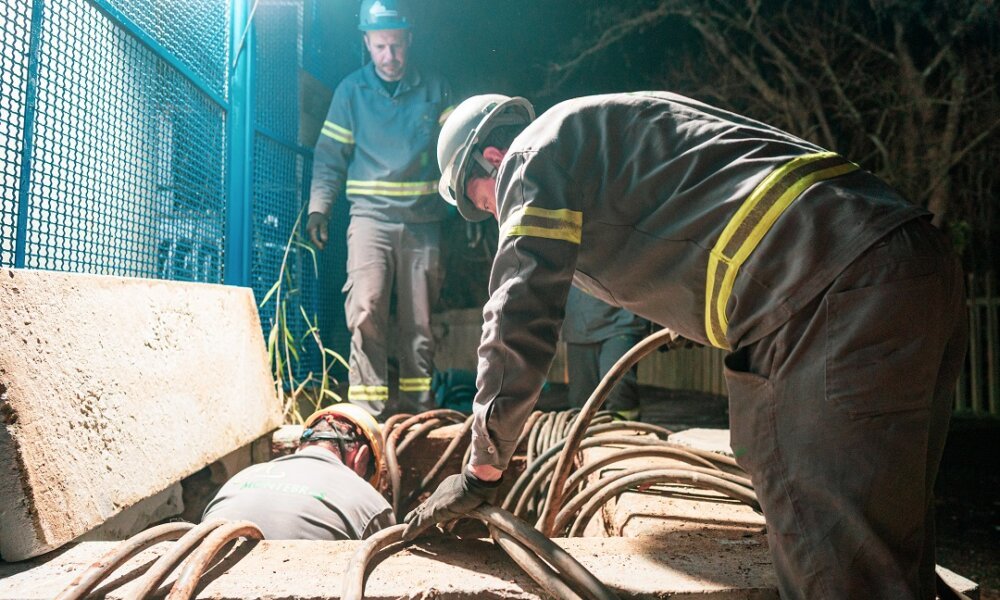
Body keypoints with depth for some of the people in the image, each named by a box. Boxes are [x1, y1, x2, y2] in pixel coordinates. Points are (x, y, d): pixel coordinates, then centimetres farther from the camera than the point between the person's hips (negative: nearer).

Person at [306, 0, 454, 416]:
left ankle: (418, 410, 14)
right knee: (366, 309, -15)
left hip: (423, 220, 1)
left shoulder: (435, 90, 11)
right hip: (371, 215, -1)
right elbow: (329, 156, 8)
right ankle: (366, 412, -11)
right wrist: (318, 207, -4)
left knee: (419, 321, 4)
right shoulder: (351, 90, 9)